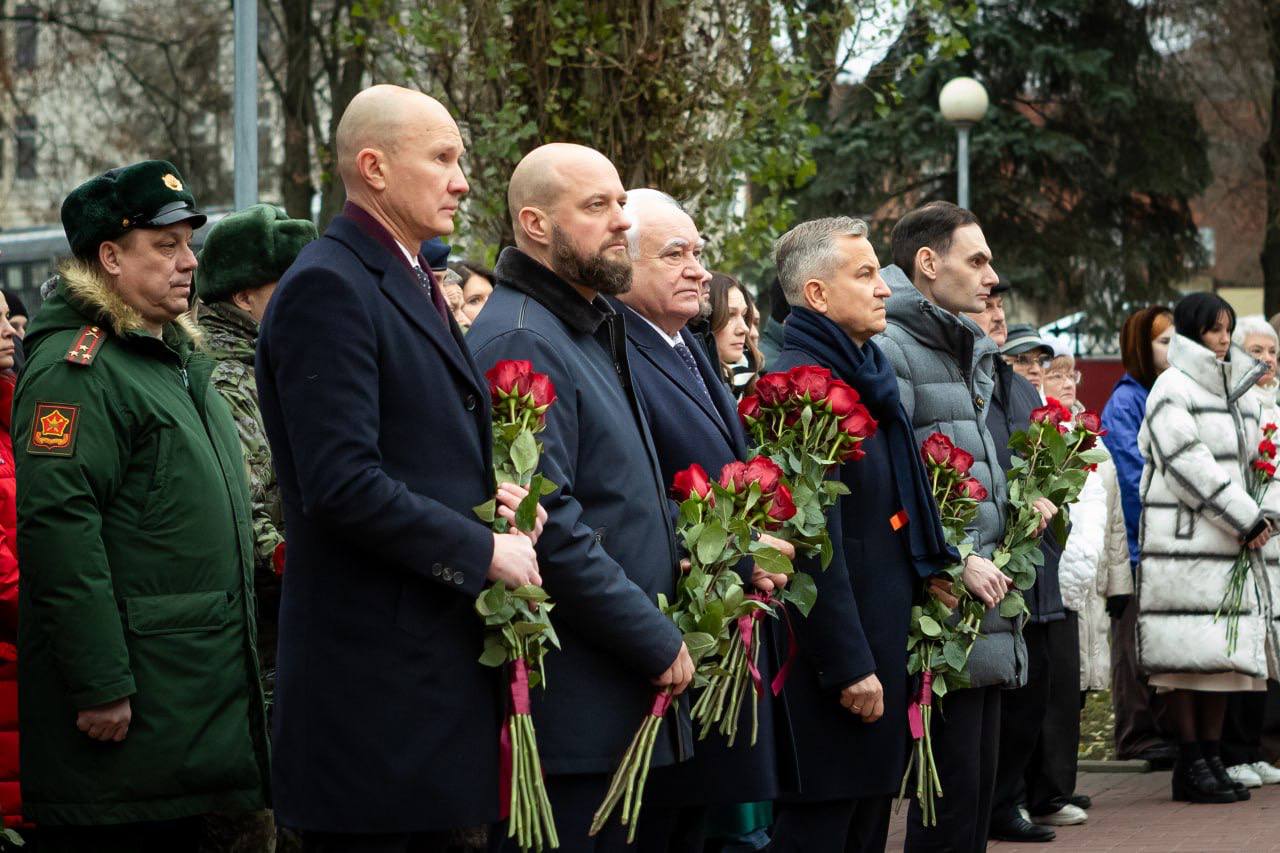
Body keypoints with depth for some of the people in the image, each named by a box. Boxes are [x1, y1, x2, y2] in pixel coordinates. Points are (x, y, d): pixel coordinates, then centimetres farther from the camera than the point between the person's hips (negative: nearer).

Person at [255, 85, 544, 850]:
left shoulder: (415, 285, 18)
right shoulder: (328, 288, -13)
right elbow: (343, 484, -22)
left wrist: (491, 496, 5)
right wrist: (482, 550, -15)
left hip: (440, 661, 9)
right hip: (375, 677, -9)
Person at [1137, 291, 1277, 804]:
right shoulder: (1172, 388, -5)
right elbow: (1191, 467, -13)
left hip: (1233, 540, 7)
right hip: (1182, 539, -7)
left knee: (1226, 654, 5)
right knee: (1190, 653, -6)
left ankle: (1210, 758, 9)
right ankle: (1191, 765, -2)